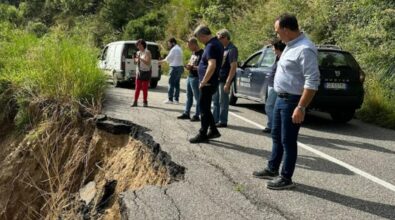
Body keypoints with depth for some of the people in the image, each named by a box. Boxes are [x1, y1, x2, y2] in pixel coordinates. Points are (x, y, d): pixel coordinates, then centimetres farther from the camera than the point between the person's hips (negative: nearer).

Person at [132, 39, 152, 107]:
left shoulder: (147, 52, -8)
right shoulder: (138, 52, 11)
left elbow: (148, 62, -17)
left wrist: (140, 58, -25)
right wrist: (136, 60, -2)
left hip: (146, 72, -5)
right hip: (139, 71, 5)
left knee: (144, 88, -2)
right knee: (137, 87, 3)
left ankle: (145, 102, 6)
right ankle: (135, 102, 3)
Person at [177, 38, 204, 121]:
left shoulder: (201, 53, -15)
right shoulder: (193, 53, 14)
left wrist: (192, 67, -19)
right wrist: (188, 66, 5)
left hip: (196, 78, -9)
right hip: (190, 77, 9)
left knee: (197, 97, 0)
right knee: (189, 96, 15)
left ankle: (196, 115, 6)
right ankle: (186, 113, 24)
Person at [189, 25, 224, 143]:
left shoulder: (211, 46, -19)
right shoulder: (216, 43, 12)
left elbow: (212, 65, -30)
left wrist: (203, 82, -23)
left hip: (208, 83, -10)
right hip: (211, 82, 10)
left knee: (204, 108, 0)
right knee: (205, 108, 18)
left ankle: (203, 135, 9)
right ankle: (213, 130, 24)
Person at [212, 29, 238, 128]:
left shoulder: (231, 50, -14)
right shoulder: (222, 48, 12)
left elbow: (233, 67, -19)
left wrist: (227, 83, -22)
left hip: (224, 79, -9)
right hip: (217, 78, 9)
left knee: (223, 101, 0)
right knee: (216, 100, 15)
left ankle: (222, 121, 10)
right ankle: (215, 119, 25)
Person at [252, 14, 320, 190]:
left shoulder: (305, 49, -21)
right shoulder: (291, 45, 11)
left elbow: (312, 81, -26)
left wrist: (301, 107, -27)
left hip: (292, 101, -10)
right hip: (281, 99, 10)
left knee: (288, 141, 0)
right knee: (276, 136, 18)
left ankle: (286, 178, 13)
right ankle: (272, 170, 32)